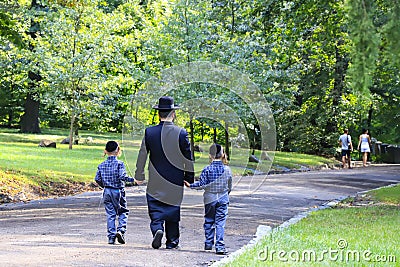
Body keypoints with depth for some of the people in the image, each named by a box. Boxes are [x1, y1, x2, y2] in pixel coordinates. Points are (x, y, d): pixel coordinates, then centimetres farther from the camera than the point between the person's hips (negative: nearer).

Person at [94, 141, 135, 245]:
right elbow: (122, 177, -22)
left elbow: (97, 179, 1)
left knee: (110, 214, 7)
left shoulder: (102, 165, 3)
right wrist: (133, 180, -10)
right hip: (118, 191, -3)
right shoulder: (119, 163, -11)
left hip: (107, 192, 3)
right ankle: (121, 230, -10)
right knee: (123, 212, 10)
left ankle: (111, 237, 4)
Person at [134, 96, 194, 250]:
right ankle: (172, 241, 15)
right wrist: (190, 178, 11)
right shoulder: (181, 133, -8)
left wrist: (139, 175, 12)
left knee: (155, 209, 6)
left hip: (155, 183, 0)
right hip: (175, 182, 0)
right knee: (173, 209, 11)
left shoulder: (149, 132, -6)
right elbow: (188, 158, -1)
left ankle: (157, 229, -20)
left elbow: (142, 155, 1)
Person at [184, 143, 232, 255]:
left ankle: (208, 243, 20)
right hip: (223, 198, 0)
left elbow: (202, 184, -14)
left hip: (210, 199, 0)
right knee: (220, 223, -1)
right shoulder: (227, 170, -2)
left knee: (209, 221, 14)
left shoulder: (207, 169, -8)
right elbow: (229, 186, 8)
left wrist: (190, 185, -2)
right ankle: (220, 246, -8)